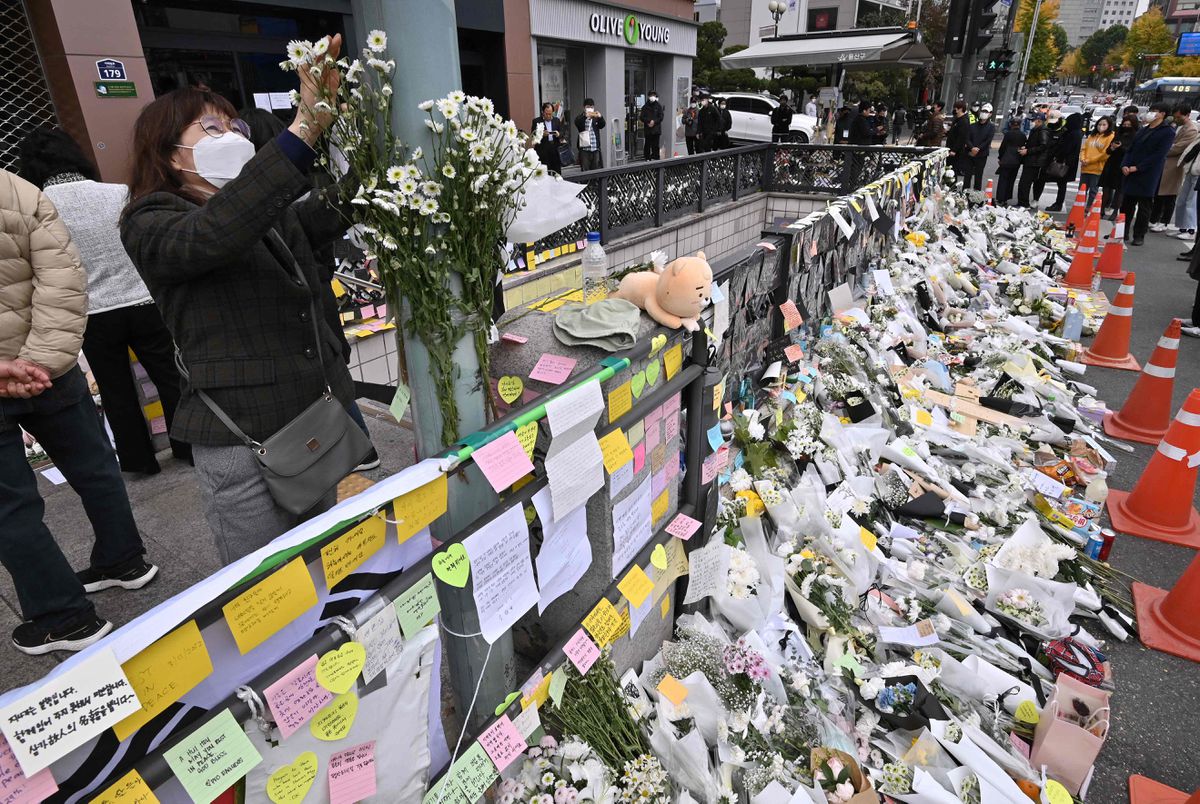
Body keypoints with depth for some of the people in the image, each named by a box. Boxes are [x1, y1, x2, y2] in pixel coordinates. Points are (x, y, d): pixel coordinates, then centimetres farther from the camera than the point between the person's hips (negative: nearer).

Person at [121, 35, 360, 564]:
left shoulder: (271, 214, 18)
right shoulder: (151, 224, -5)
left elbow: (332, 215, 4)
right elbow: (212, 236, -26)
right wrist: (306, 126, -33)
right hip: (245, 441, -6)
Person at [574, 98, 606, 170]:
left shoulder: (596, 118, 12)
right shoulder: (580, 117, 5)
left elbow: (602, 125, -4)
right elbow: (577, 123, -16)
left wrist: (600, 117, -26)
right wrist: (585, 116, -35)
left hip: (595, 148, 2)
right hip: (584, 148, -2)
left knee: (597, 170, 3)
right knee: (585, 170, -3)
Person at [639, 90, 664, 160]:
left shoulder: (658, 106, 5)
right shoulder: (645, 106, 8)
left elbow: (661, 117, 1)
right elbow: (642, 117, 4)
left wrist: (654, 122, -13)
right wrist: (648, 121, -11)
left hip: (656, 129, -1)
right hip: (647, 129, 1)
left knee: (655, 145, -2)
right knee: (647, 145, 3)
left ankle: (656, 158, 2)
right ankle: (647, 158, 10)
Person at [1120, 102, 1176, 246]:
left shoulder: (1168, 133, -4)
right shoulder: (1142, 130, 17)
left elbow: (1158, 155, -12)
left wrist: (1137, 167, -17)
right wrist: (1125, 165, -3)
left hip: (1148, 177, -6)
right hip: (1131, 173, 6)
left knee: (1144, 207, 0)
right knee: (1126, 205, 8)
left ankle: (1139, 236, 5)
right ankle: (1122, 232, 16)